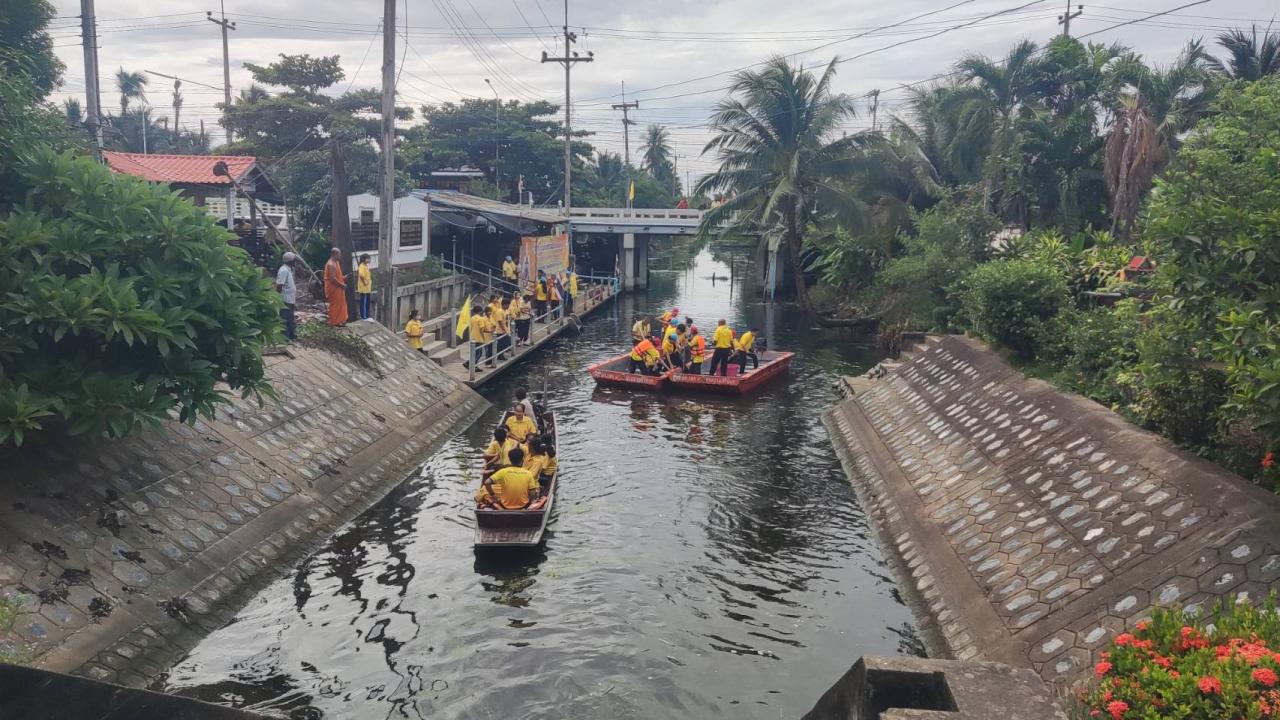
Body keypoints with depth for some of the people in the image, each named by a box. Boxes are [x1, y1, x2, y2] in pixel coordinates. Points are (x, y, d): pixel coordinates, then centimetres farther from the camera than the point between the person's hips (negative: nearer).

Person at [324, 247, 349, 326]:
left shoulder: (335, 263, 12)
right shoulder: (331, 264, -21)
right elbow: (333, 279, -26)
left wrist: (344, 277, 6)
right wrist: (342, 285, -18)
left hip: (337, 288, 10)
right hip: (333, 289, -10)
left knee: (340, 304, 15)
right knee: (335, 305, -2)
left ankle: (340, 320, 23)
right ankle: (334, 322, 6)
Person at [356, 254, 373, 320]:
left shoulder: (365, 266, 16)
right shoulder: (362, 266, -15)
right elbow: (361, 275, -33)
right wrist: (364, 282, -22)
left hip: (367, 288, 10)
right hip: (364, 288, -10)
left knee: (366, 302, 13)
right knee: (364, 302, -6)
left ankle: (364, 316, 19)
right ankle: (364, 317, -2)